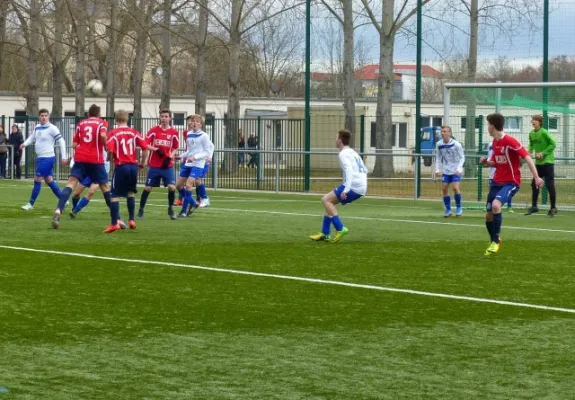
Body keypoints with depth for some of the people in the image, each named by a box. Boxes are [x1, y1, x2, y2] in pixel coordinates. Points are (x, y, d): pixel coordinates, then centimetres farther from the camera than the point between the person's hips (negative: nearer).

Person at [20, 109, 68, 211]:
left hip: (47, 157, -8)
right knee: (49, 180, 13)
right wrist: (24, 144, -7)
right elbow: (32, 138, 16)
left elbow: (61, 141, -12)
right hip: (40, 157, 8)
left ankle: (31, 204, 3)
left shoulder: (52, 128, -12)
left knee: (37, 180, -5)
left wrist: (64, 157, -14)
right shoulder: (37, 127, 9)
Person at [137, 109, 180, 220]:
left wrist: (170, 157, -6)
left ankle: (171, 209, 8)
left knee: (172, 187, -13)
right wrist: (156, 150, -17)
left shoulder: (174, 132, 3)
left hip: (167, 165, 1)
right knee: (148, 188, 0)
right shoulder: (153, 130, -1)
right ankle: (141, 210, 14)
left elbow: (175, 148, 11)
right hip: (154, 165, -1)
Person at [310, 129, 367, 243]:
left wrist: (346, 189, -29)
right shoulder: (353, 153, 22)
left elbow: (349, 170, -22)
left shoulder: (343, 154, -7)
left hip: (354, 187, -9)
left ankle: (340, 229, -15)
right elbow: (364, 170, 26)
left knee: (326, 199, -8)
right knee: (329, 201, 17)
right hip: (362, 188, 9)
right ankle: (325, 234, 17)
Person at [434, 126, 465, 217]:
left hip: (456, 170, -4)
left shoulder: (456, 144, -14)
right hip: (445, 171, 4)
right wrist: (437, 169, -1)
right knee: (444, 189, -1)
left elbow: (462, 157, -6)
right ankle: (448, 210, 11)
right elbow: (438, 158, 8)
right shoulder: (439, 144, -3)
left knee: (455, 187, -16)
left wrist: (458, 168, -17)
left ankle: (459, 208, 2)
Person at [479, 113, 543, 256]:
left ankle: (496, 241, -16)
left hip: (511, 182, -8)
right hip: (497, 181, 8)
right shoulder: (495, 142, 8)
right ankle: (494, 242, 33)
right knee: (489, 214, 8)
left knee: (495, 205, -30)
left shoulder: (510, 141, -18)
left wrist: (536, 177, -27)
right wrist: (486, 162, -1)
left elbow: (527, 157, -20)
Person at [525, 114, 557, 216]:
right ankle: (534, 206, 17)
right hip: (538, 163, 7)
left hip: (547, 162, -7)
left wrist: (543, 153, -17)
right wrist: (530, 151, -1)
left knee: (550, 185, -4)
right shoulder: (531, 133, 4)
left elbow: (553, 144, -15)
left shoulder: (544, 132, -15)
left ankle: (553, 208, 6)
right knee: (534, 184, 7)